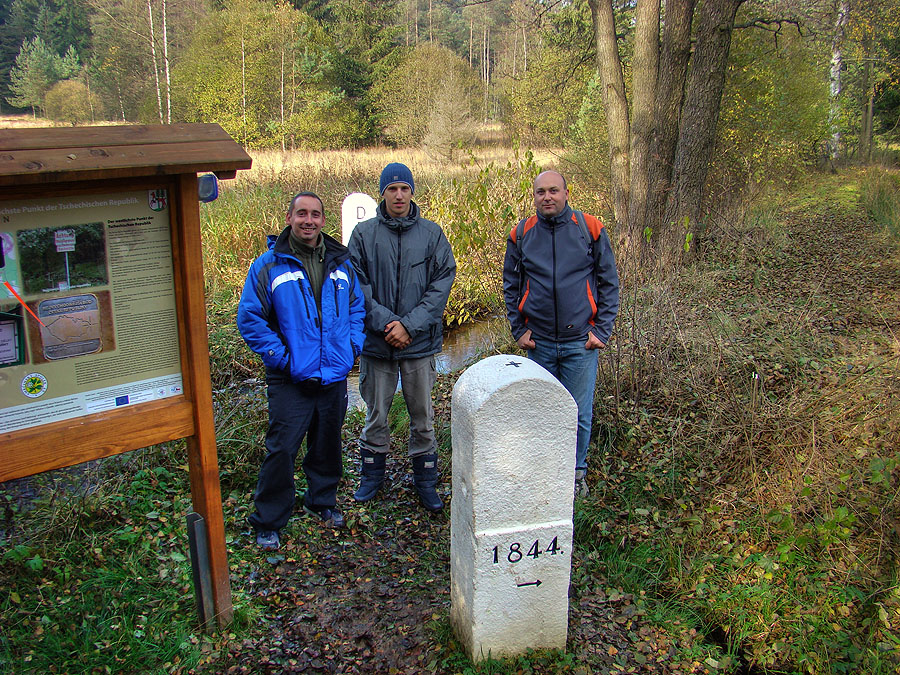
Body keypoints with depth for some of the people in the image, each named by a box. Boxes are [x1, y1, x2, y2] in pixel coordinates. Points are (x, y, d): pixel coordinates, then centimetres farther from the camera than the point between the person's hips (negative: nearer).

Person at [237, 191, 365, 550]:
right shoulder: (268, 265, -5)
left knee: (328, 444, 17)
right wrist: (279, 356, -11)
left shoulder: (341, 264, 8)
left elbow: (357, 307, 19)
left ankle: (322, 500, 39)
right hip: (290, 380, -4)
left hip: (334, 376, 4)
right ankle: (268, 523, 13)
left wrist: (352, 346, 5)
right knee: (282, 449, -3)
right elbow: (249, 318, -5)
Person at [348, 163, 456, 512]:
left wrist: (410, 324, -13)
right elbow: (356, 285, -3)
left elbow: (442, 283, -4)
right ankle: (372, 475, 31)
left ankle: (426, 481, 24)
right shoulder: (364, 233, 1)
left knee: (422, 415, 9)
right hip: (376, 340, 0)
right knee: (376, 414, 12)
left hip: (420, 341, 0)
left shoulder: (432, 233, 0)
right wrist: (386, 322, -14)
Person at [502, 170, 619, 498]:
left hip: (580, 341, -2)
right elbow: (511, 286, 11)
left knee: (578, 413, 5)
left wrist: (602, 330, -3)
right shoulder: (521, 234, 3)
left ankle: (576, 472, 26)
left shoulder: (590, 229, -2)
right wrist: (518, 329, 4)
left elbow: (609, 282, 2)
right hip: (538, 342, 2)